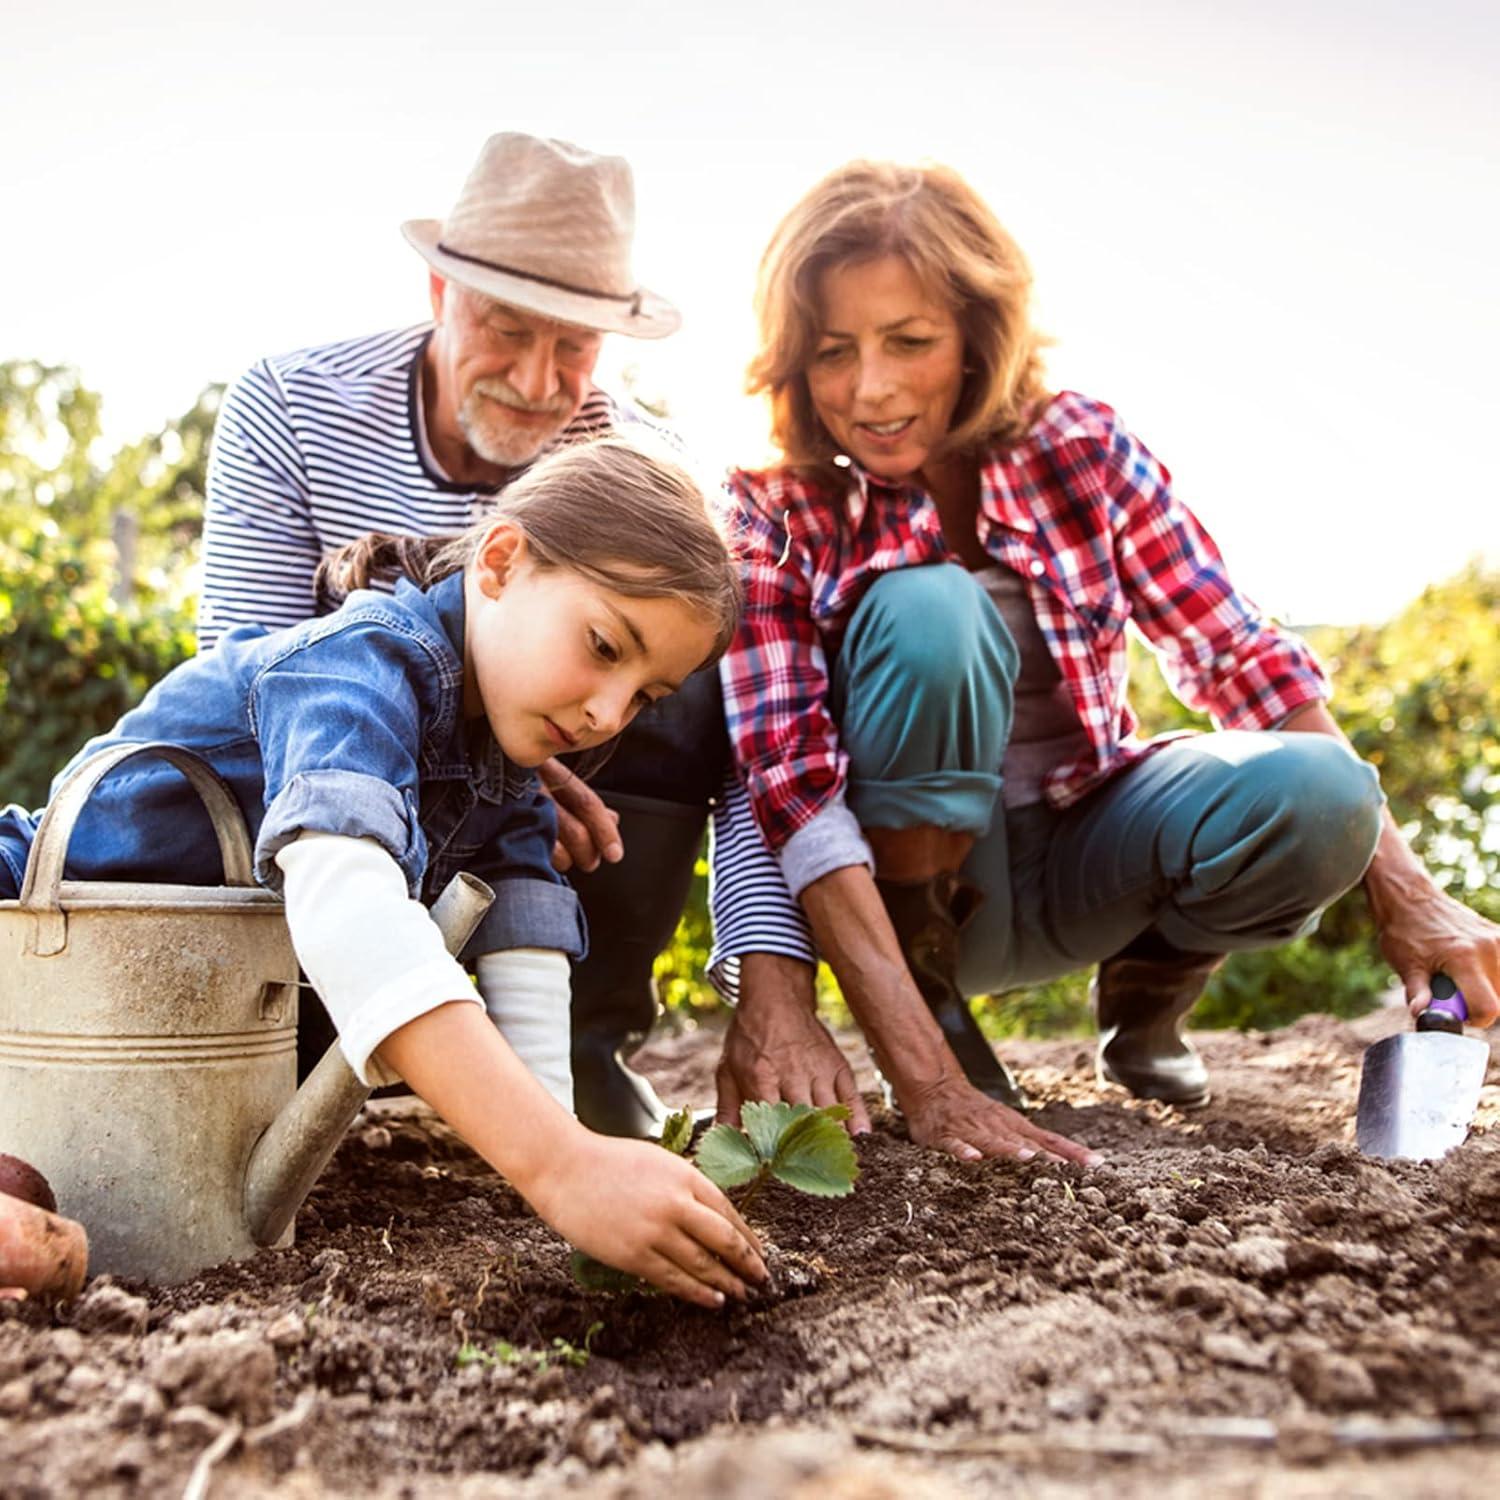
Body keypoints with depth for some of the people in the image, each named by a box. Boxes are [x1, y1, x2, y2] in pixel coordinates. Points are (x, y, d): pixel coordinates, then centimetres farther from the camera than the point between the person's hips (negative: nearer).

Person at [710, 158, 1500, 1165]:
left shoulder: (1078, 448, -11)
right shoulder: (774, 511, -17)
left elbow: (1245, 660, -7)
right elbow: (792, 788, -26)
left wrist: (1401, 885, -15)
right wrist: (928, 1084, -35)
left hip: (1082, 843, 3)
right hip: (906, 874, -2)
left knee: (1311, 793, -27)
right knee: (927, 612, -30)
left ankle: (1148, 989, 6)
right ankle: (930, 1003, -12)